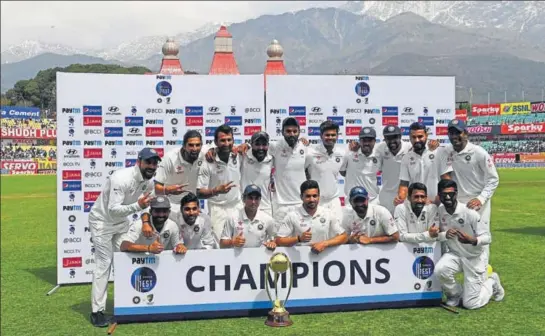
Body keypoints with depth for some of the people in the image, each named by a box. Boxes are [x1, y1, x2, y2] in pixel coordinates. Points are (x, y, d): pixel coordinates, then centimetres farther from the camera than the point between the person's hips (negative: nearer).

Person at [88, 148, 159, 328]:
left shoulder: (149, 181, -8)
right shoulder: (122, 178, -33)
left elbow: (146, 205, 6)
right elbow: (113, 210, -38)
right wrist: (138, 206, -49)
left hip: (121, 222, 7)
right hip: (102, 221, -7)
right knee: (104, 265, -9)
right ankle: (97, 311, -1)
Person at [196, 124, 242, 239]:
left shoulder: (238, 157, -3)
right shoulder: (208, 163, -14)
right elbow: (199, 193, -13)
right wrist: (217, 190, -29)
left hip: (238, 207, 4)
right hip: (218, 209, -4)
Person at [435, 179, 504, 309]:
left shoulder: (469, 212, -23)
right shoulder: (439, 211, -11)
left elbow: (487, 238, -20)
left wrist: (472, 240, -41)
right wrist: (445, 235, -26)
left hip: (475, 257, -3)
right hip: (455, 254, 4)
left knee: (470, 304, -2)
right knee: (440, 270, -30)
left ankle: (492, 282, 29)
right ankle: (455, 294, 3)